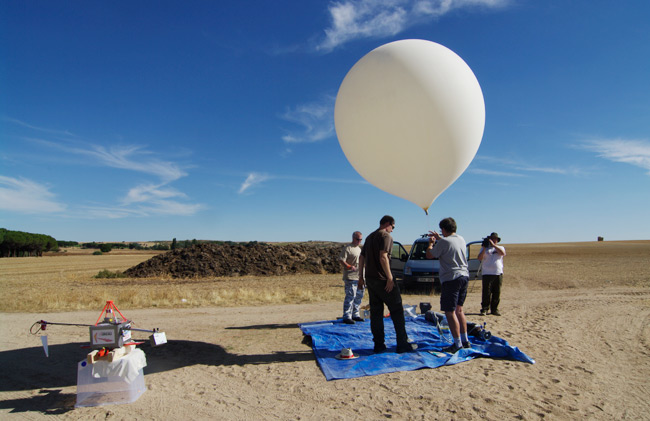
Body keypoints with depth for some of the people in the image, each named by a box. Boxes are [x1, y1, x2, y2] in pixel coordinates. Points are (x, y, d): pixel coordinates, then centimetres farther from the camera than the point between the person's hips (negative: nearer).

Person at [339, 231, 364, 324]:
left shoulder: (360, 248, 20)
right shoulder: (347, 248, -8)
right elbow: (341, 260, -15)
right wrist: (349, 267, -29)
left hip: (360, 277, 9)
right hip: (350, 277, -9)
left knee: (359, 296, 13)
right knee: (350, 296, -11)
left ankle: (355, 315, 26)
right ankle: (346, 317, -5)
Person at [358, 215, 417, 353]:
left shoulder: (370, 237, 18)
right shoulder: (386, 236, -9)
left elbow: (361, 257, 18)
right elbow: (383, 257, -21)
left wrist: (361, 276, 20)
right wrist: (390, 278, -19)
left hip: (370, 279, 8)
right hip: (382, 280, -8)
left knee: (375, 312, 10)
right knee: (397, 310, 1)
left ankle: (379, 344, 13)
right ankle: (402, 344, 5)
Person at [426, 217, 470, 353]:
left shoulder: (444, 242, -14)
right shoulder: (461, 239, 10)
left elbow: (429, 255, -4)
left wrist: (431, 243, 13)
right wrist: (439, 238, 35)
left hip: (451, 279, -9)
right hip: (464, 276, 9)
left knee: (450, 312, -2)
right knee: (459, 310, 18)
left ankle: (457, 344, 0)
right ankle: (465, 340, 24)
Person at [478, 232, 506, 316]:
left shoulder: (500, 248, 16)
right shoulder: (485, 248, 13)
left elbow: (502, 253, -8)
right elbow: (479, 258, -1)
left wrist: (493, 245, -13)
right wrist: (484, 248, -9)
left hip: (498, 273, 2)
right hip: (487, 274, -2)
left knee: (497, 293, 3)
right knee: (486, 293, -6)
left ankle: (494, 309, 13)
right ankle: (484, 309, -1)